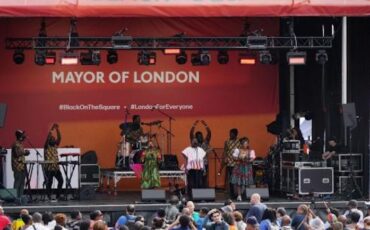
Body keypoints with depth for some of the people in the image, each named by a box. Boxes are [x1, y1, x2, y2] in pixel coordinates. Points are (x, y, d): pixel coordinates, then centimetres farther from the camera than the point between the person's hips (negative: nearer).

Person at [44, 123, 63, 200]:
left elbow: (59, 138, 5)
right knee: (49, 182, -4)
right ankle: (49, 196, 3)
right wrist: (51, 130, -19)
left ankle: (58, 195, 6)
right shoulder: (46, 147, 0)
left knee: (60, 180, -5)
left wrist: (57, 130, -6)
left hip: (56, 167, 5)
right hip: (49, 167, -5)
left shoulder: (55, 146, 14)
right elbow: (47, 138, -15)